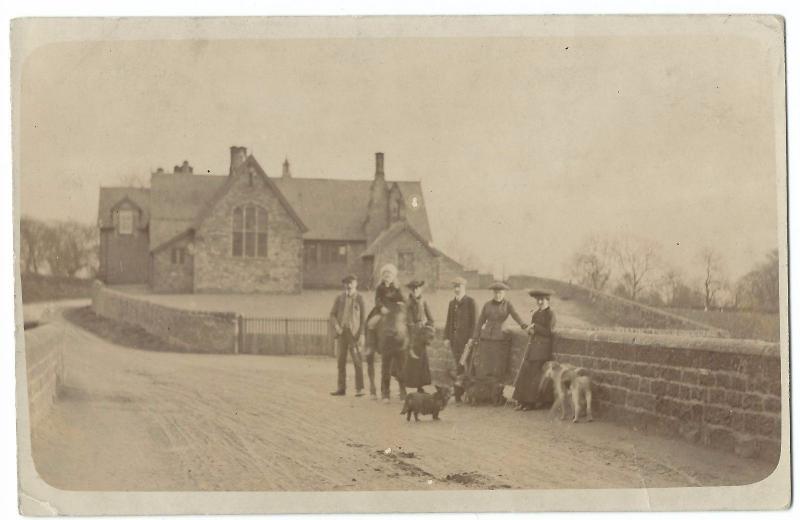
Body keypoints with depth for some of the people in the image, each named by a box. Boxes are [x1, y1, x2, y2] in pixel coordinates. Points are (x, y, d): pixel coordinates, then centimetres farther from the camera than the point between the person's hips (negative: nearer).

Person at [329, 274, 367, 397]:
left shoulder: (359, 299, 1)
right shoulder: (339, 298, 10)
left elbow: (363, 317, -1)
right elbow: (332, 314, 11)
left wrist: (362, 335, -7)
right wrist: (336, 327, -7)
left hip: (354, 334, -3)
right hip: (341, 334, 3)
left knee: (357, 362, -7)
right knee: (340, 362, 4)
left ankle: (360, 388, -4)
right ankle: (341, 388, 10)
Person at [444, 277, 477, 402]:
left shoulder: (470, 302, -2)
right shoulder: (452, 303, 16)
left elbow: (474, 320, -6)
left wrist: (472, 338, -12)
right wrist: (447, 337, 10)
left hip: (466, 338, -6)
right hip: (454, 338, 6)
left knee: (461, 365, -10)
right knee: (459, 365, 7)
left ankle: (458, 391, -10)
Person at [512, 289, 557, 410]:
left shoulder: (550, 314, -7)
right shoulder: (537, 313, 15)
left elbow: (548, 332, -13)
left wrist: (535, 327, -11)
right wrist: (530, 330, -5)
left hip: (542, 348, -7)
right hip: (532, 346, 7)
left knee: (534, 375, -4)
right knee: (524, 373, 3)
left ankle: (533, 402, 5)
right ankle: (523, 401, 8)